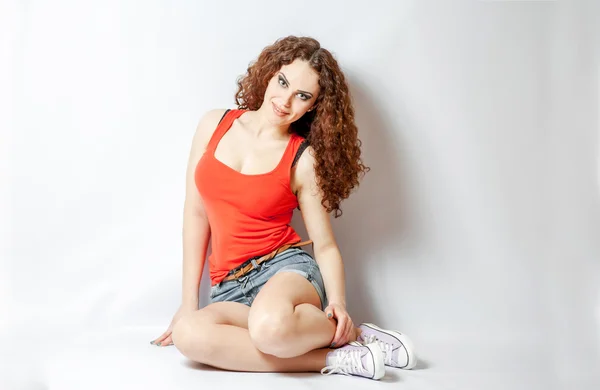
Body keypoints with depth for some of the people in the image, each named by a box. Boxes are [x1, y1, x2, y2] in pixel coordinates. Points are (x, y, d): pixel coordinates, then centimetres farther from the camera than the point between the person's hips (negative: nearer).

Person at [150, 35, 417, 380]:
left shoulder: (304, 158, -2)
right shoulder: (215, 125, 6)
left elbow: (326, 245, 2)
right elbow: (197, 213, 9)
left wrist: (338, 303, -17)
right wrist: (189, 300, 7)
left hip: (286, 268, -3)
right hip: (230, 287, 4)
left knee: (271, 326, -41)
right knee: (189, 334, -33)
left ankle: (349, 334, -7)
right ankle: (335, 359, -19)